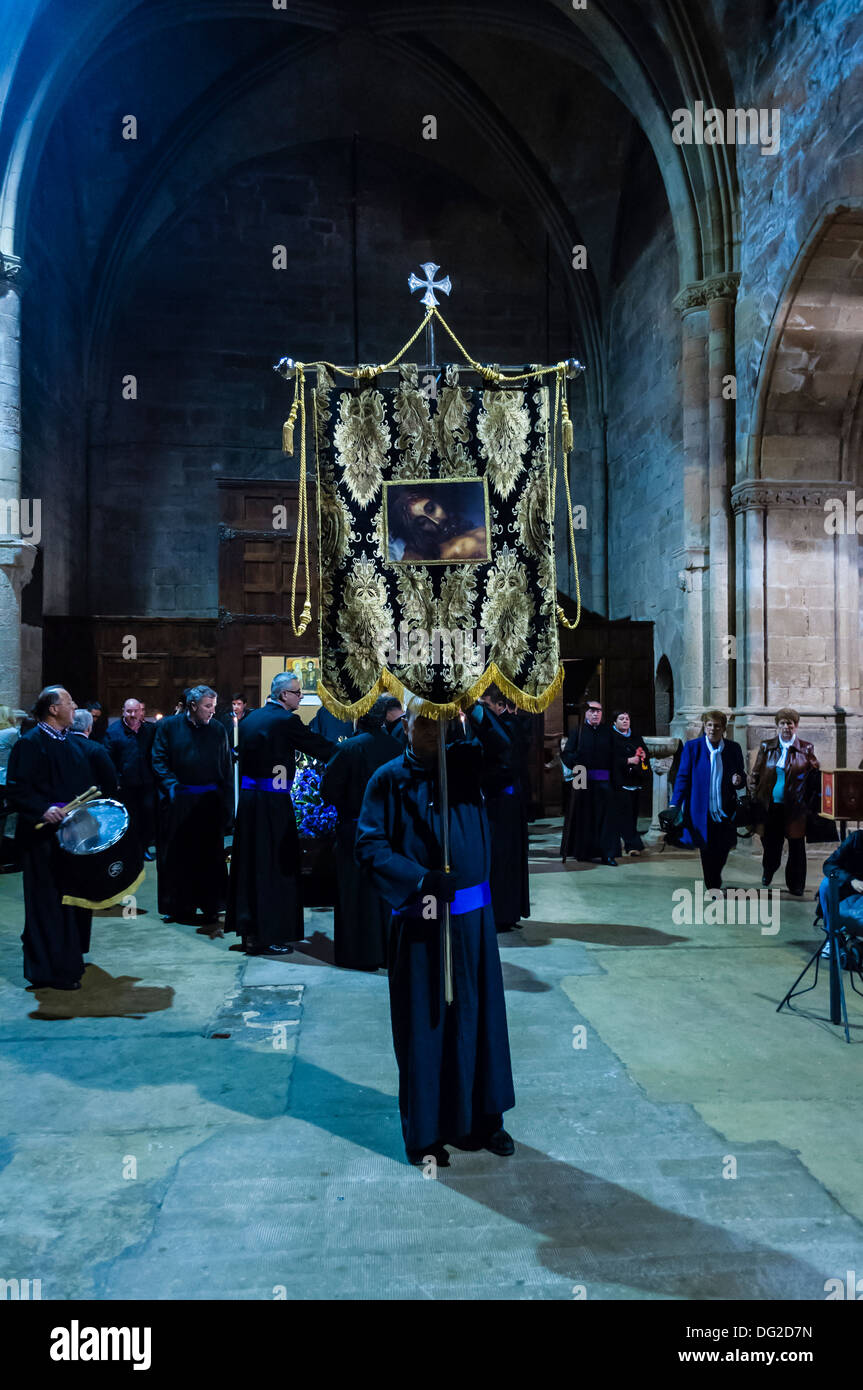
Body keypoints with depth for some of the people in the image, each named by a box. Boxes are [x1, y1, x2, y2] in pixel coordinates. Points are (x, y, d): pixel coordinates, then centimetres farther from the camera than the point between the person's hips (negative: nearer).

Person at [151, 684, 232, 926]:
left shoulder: (218, 729, 5)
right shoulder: (168, 726, 1)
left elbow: (226, 767, 6)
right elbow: (158, 760, -1)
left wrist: (226, 798, -2)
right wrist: (172, 785, -14)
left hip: (209, 801, 1)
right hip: (178, 801, -1)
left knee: (209, 855, 4)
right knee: (177, 854, 7)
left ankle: (210, 907, 13)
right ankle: (178, 906, 19)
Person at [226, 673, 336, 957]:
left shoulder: (251, 718, 11)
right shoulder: (285, 720, -12)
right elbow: (320, 747, -8)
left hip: (248, 796, 8)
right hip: (272, 802, -8)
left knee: (251, 863, 15)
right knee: (274, 865, 0)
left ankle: (249, 930, 25)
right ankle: (268, 936, 5)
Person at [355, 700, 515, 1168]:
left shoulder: (466, 760, 3)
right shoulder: (389, 778, -3)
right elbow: (370, 845, -8)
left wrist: (471, 707, -28)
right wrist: (419, 879, -19)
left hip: (472, 914, 3)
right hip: (419, 917, -2)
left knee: (476, 1015, 13)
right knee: (423, 1023, 6)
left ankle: (479, 1119, 30)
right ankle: (424, 1132, 22)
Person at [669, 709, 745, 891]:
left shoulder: (734, 748, 5)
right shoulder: (692, 746, -1)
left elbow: (742, 776, 14)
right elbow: (683, 777, -2)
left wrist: (738, 779, -11)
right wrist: (674, 804, -11)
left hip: (725, 812, 2)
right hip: (702, 812, -2)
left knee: (723, 850, 7)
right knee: (707, 852, 3)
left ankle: (715, 882, 36)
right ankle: (712, 888, 21)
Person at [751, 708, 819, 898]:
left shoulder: (806, 749, 2)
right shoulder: (766, 747, 6)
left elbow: (817, 774, 2)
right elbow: (756, 774, 9)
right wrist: (754, 798, 2)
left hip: (795, 808, -1)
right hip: (770, 806, 1)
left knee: (796, 847, 4)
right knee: (771, 844, 11)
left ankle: (796, 885, 18)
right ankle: (768, 872, 39)